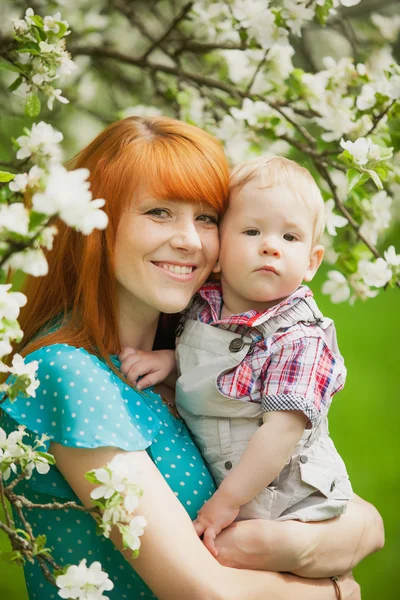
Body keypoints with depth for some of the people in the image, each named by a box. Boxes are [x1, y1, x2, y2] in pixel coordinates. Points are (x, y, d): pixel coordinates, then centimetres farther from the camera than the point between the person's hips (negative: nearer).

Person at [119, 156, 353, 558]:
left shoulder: (301, 339, -20)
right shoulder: (201, 309, -1)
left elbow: (283, 428, -24)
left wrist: (227, 500, -21)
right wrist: (167, 359, -3)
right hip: (211, 486, 6)